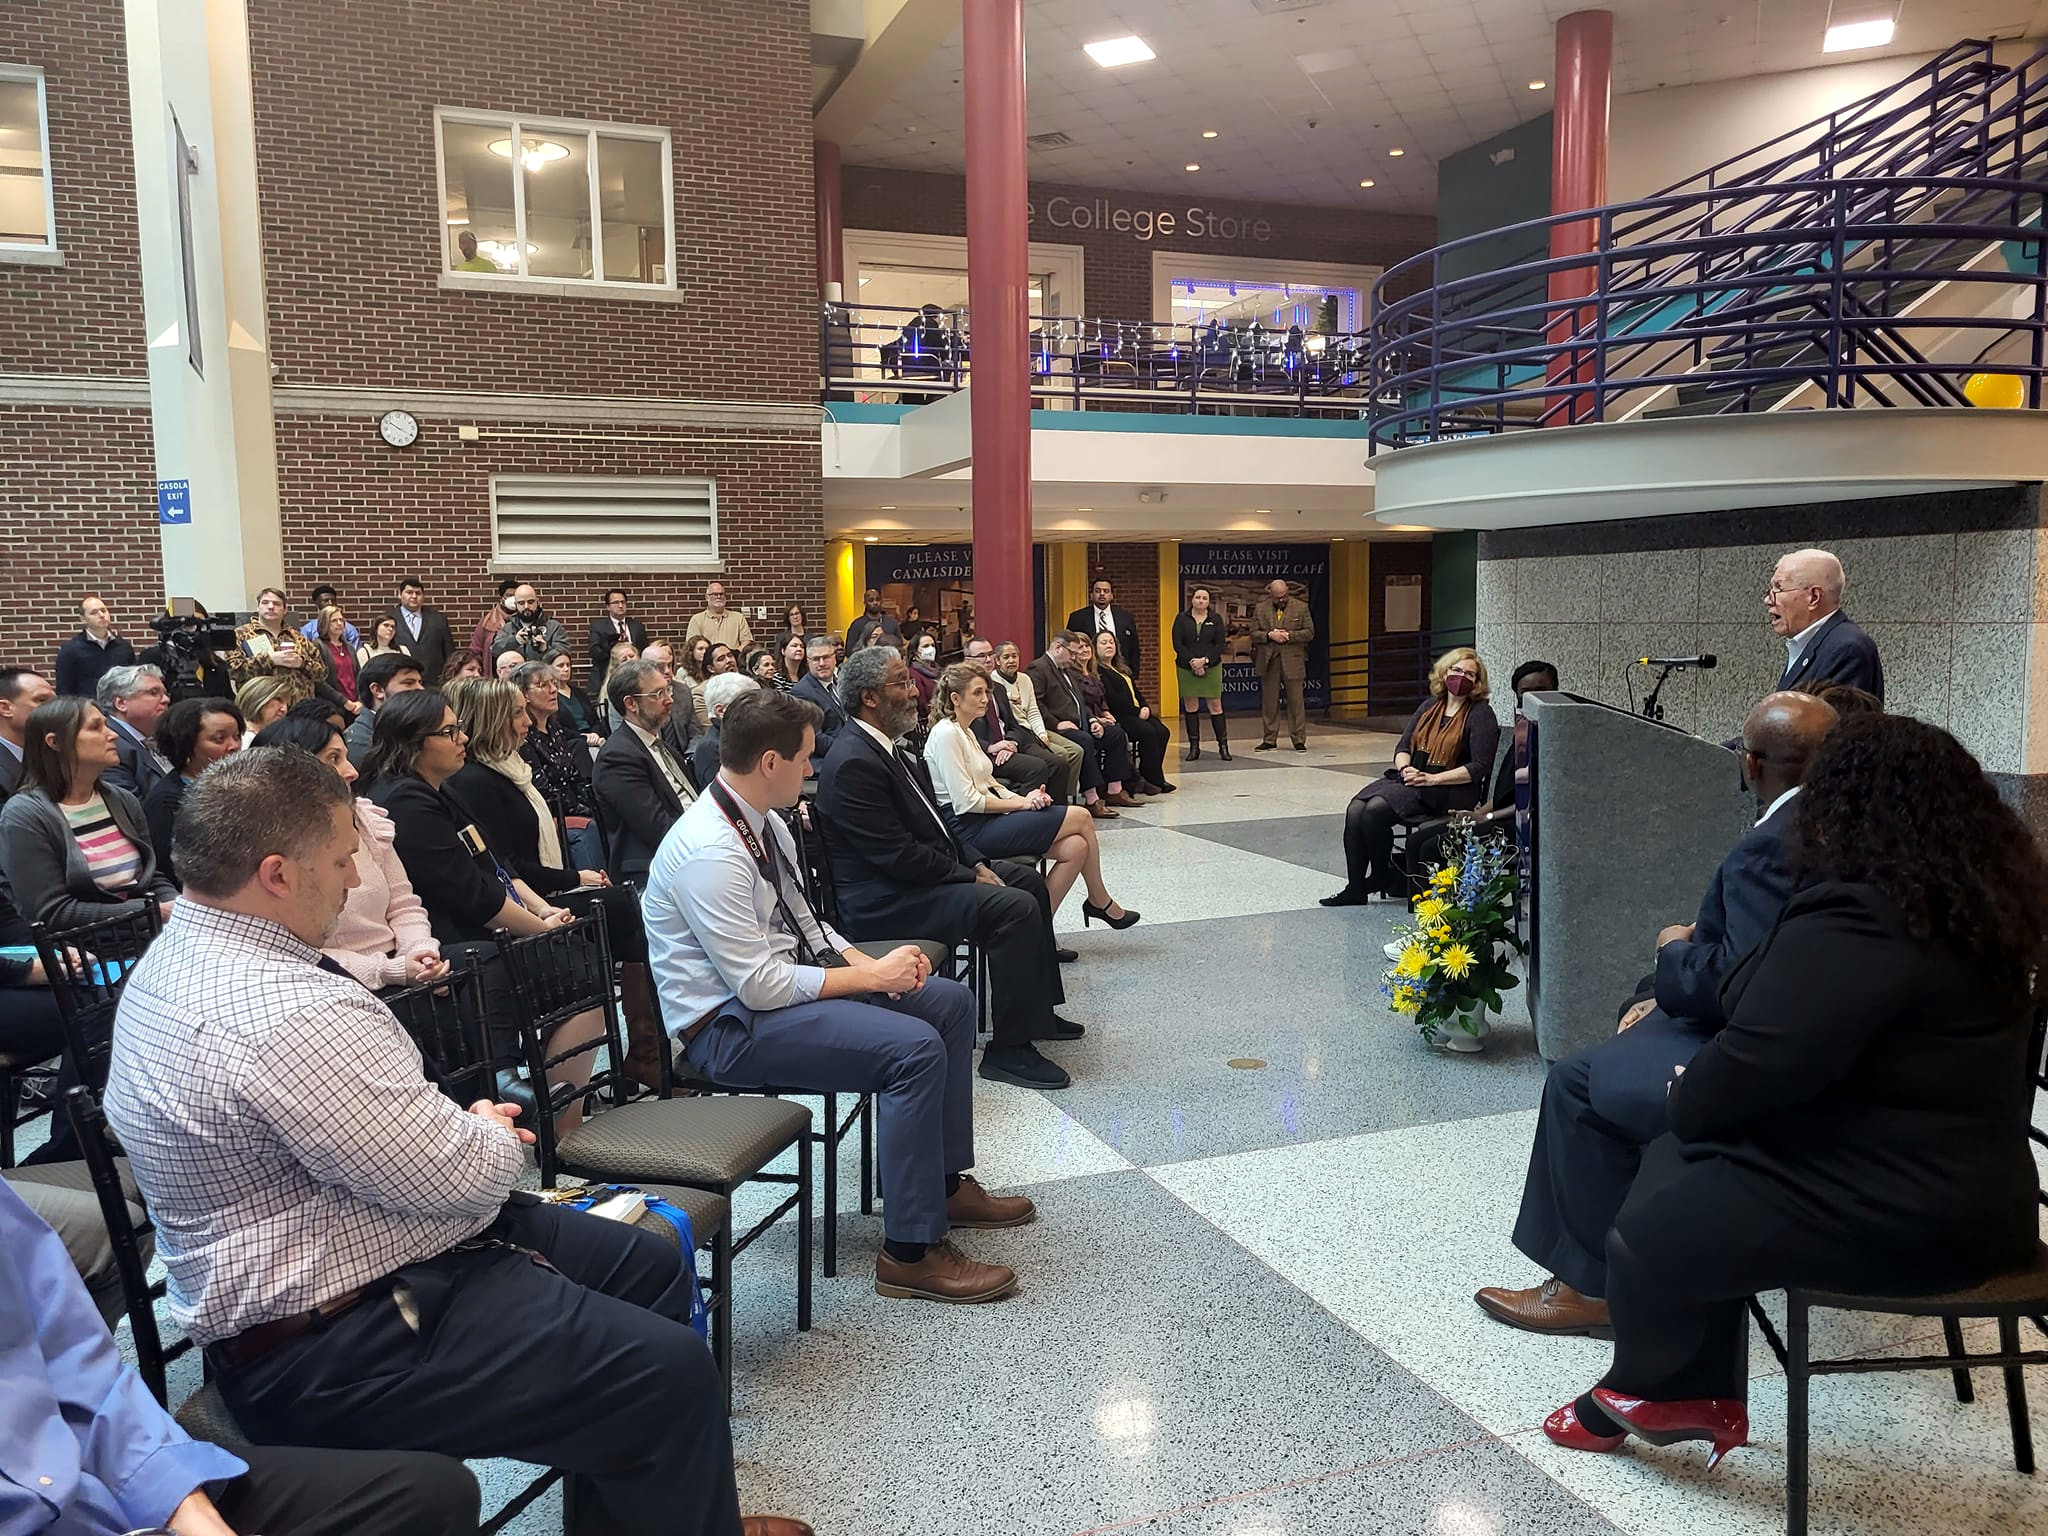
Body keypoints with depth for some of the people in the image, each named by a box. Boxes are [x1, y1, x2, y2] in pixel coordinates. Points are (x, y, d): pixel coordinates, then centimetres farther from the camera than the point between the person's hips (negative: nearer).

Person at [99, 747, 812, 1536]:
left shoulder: (177, 959, 6)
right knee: (672, 1374, -18)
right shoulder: (288, 1015, -29)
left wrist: (461, 1128, 4)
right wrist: (494, 1134, -2)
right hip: (334, 1354, -11)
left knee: (652, 1265, 14)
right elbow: (455, 1176, -25)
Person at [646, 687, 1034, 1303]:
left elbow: (805, 923, 14)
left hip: (778, 980, 10)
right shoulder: (710, 853, -26)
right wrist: (871, 977, -19)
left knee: (951, 1001, 8)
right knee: (914, 1046, -25)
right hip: (730, 1023, -10)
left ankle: (946, 1184, 20)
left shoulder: (764, 822, 4)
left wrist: (868, 961, -4)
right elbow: (761, 985, -26)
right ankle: (910, 1253, -13)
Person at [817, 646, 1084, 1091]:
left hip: (925, 873, 11)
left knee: (1029, 880, 17)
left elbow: (932, 819, 16)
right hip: (882, 900, -11)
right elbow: (898, 856, -25)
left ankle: (1037, 1012, 25)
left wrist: (977, 861, 2)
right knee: (1015, 908, -23)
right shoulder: (853, 763, -22)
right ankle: (1008, 1050, -14)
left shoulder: (886, 747, 10)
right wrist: (971, 876, -15)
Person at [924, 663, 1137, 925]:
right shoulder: (946, 734, -13)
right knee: (1081, 818, -8)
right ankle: (1100, 901, 11)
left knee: (1075, 847, -8)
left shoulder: (966, 732, 18)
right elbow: (965, 802, -19)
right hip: (971, 828, -10)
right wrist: (1021, 803, -12)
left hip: (986, 819, 10)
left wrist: (1025, 798, -2)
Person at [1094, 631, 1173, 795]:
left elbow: (1135, 692, 24)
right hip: (1117, 716, -9)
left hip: (1138, 713, 9)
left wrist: (1146, 708, 3)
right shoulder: (1097, 671, -3)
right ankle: (1155, 780, -21)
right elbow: (1111, 699, -14)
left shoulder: (1120, 669, 27)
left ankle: (1145, 777, -13)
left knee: (1162, 732, -15)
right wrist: (1137, 712, -14)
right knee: (1148, 732, -29)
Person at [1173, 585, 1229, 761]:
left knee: (1215, 705, -3)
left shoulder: (1216, 620, 6)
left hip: (1211, 667, -1)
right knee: (1190, 706, 2)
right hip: (1186, 668, 1)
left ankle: (1223, 745, 1)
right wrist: (1192, 661, -13)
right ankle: (1194, 747, 7)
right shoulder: (1181, 619, 5)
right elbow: (1177, 644, -3)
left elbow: (1220, 645, -1)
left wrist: (1205, 660, -15)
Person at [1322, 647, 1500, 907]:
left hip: (1450, 789, -7)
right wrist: (1405, 768, -7)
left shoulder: (1480, 714, -3)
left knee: (1376, 809, -27)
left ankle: (1382, 878, -6)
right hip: (1410, 778, 7)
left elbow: (1480, 767, -11)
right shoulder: (1429, 706, 17)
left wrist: (1432, 779, -16)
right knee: (1355, 810, -19)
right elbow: (1403, 746, 16)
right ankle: (1355, 887, -16)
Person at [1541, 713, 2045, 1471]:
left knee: (1647, 1237, 3)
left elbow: (1754, 1068, -26)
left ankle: (1639, 1390, 33)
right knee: (1679, 1162, 14)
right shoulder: (1980, 894, 6)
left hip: (1898, 1216, -10)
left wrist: (1685, 1095, -4)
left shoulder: (1856, 922, -27)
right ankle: (1702, 1396, 19)